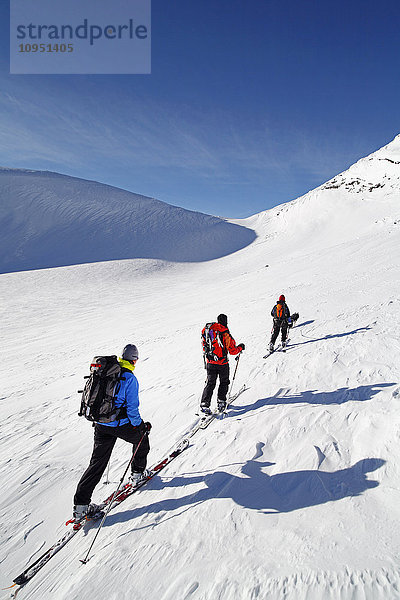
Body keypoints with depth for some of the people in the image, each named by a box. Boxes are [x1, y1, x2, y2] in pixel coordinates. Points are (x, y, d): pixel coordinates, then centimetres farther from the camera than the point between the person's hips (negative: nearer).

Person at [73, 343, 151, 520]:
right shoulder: (130, 379, -16)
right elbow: (132, 409, -16)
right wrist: (141, 425, 0)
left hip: (101, 425, 6)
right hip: (121, 425, -6)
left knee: (97, 462, 11)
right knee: (141, 438, 25)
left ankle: (81, 504, 9)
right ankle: (137, 473, 38)